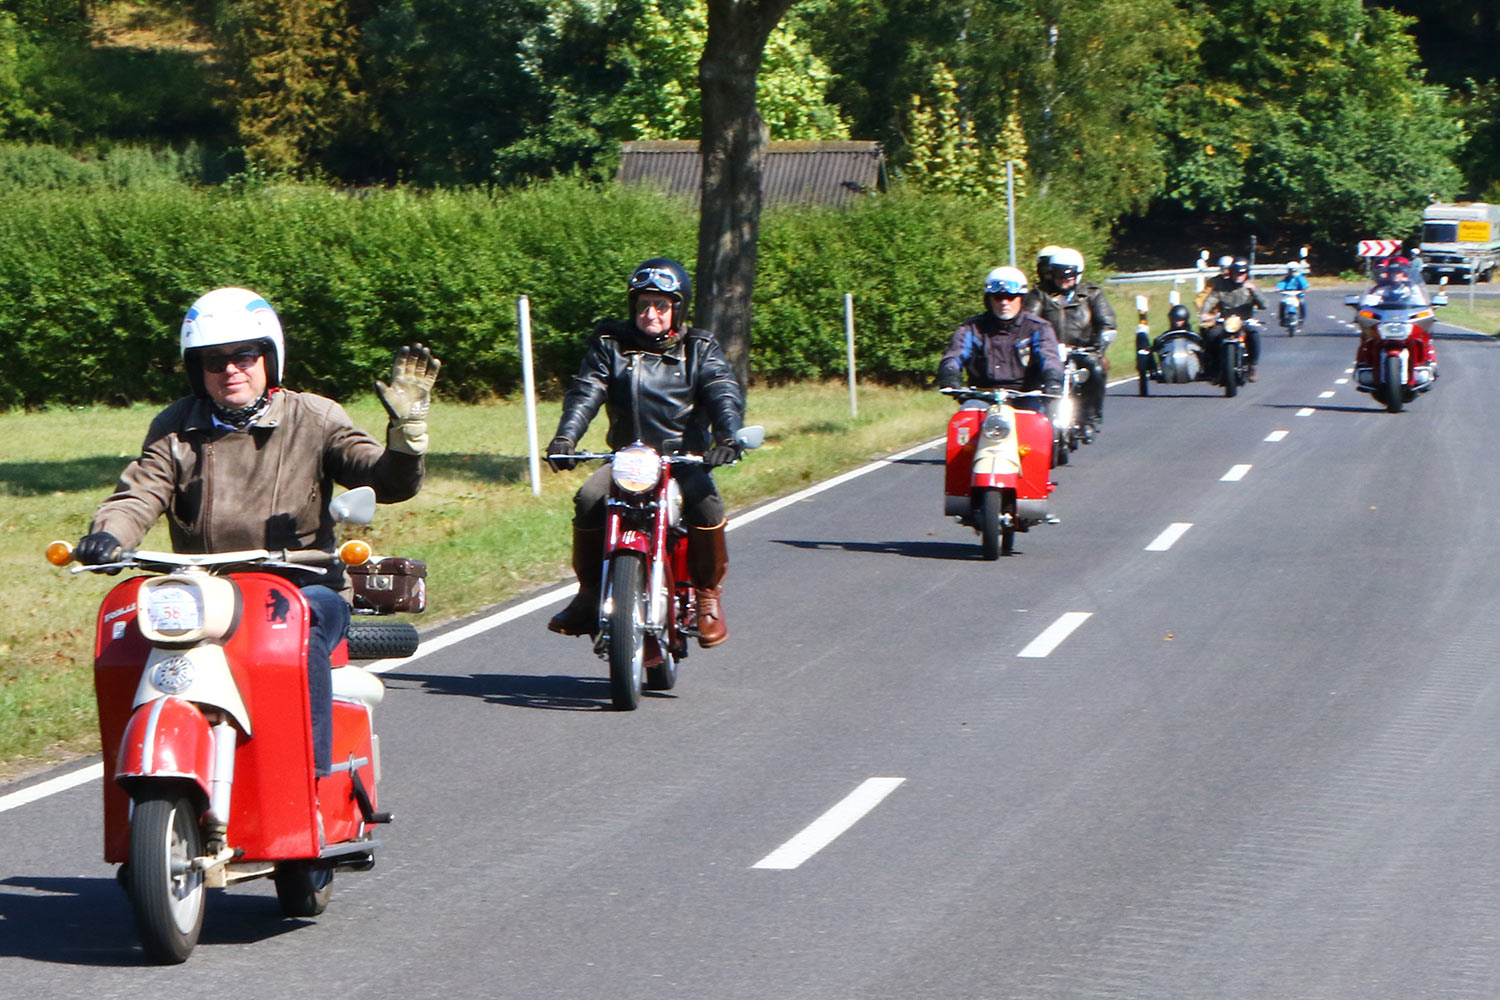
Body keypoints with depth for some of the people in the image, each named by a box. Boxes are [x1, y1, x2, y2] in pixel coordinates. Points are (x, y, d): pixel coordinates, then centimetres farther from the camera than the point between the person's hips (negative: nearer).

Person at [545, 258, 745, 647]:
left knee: (704, 500, -32)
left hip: (685, 457, -1)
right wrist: (565, 437, -22)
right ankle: (589, 593, -8)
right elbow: (586, 392, -3)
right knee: (589, 499, -25)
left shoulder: (699, 349, 6)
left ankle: (709, 595, -14)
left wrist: (727, 437, -30)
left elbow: (724, 393, -8)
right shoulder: (610, 344, 9)